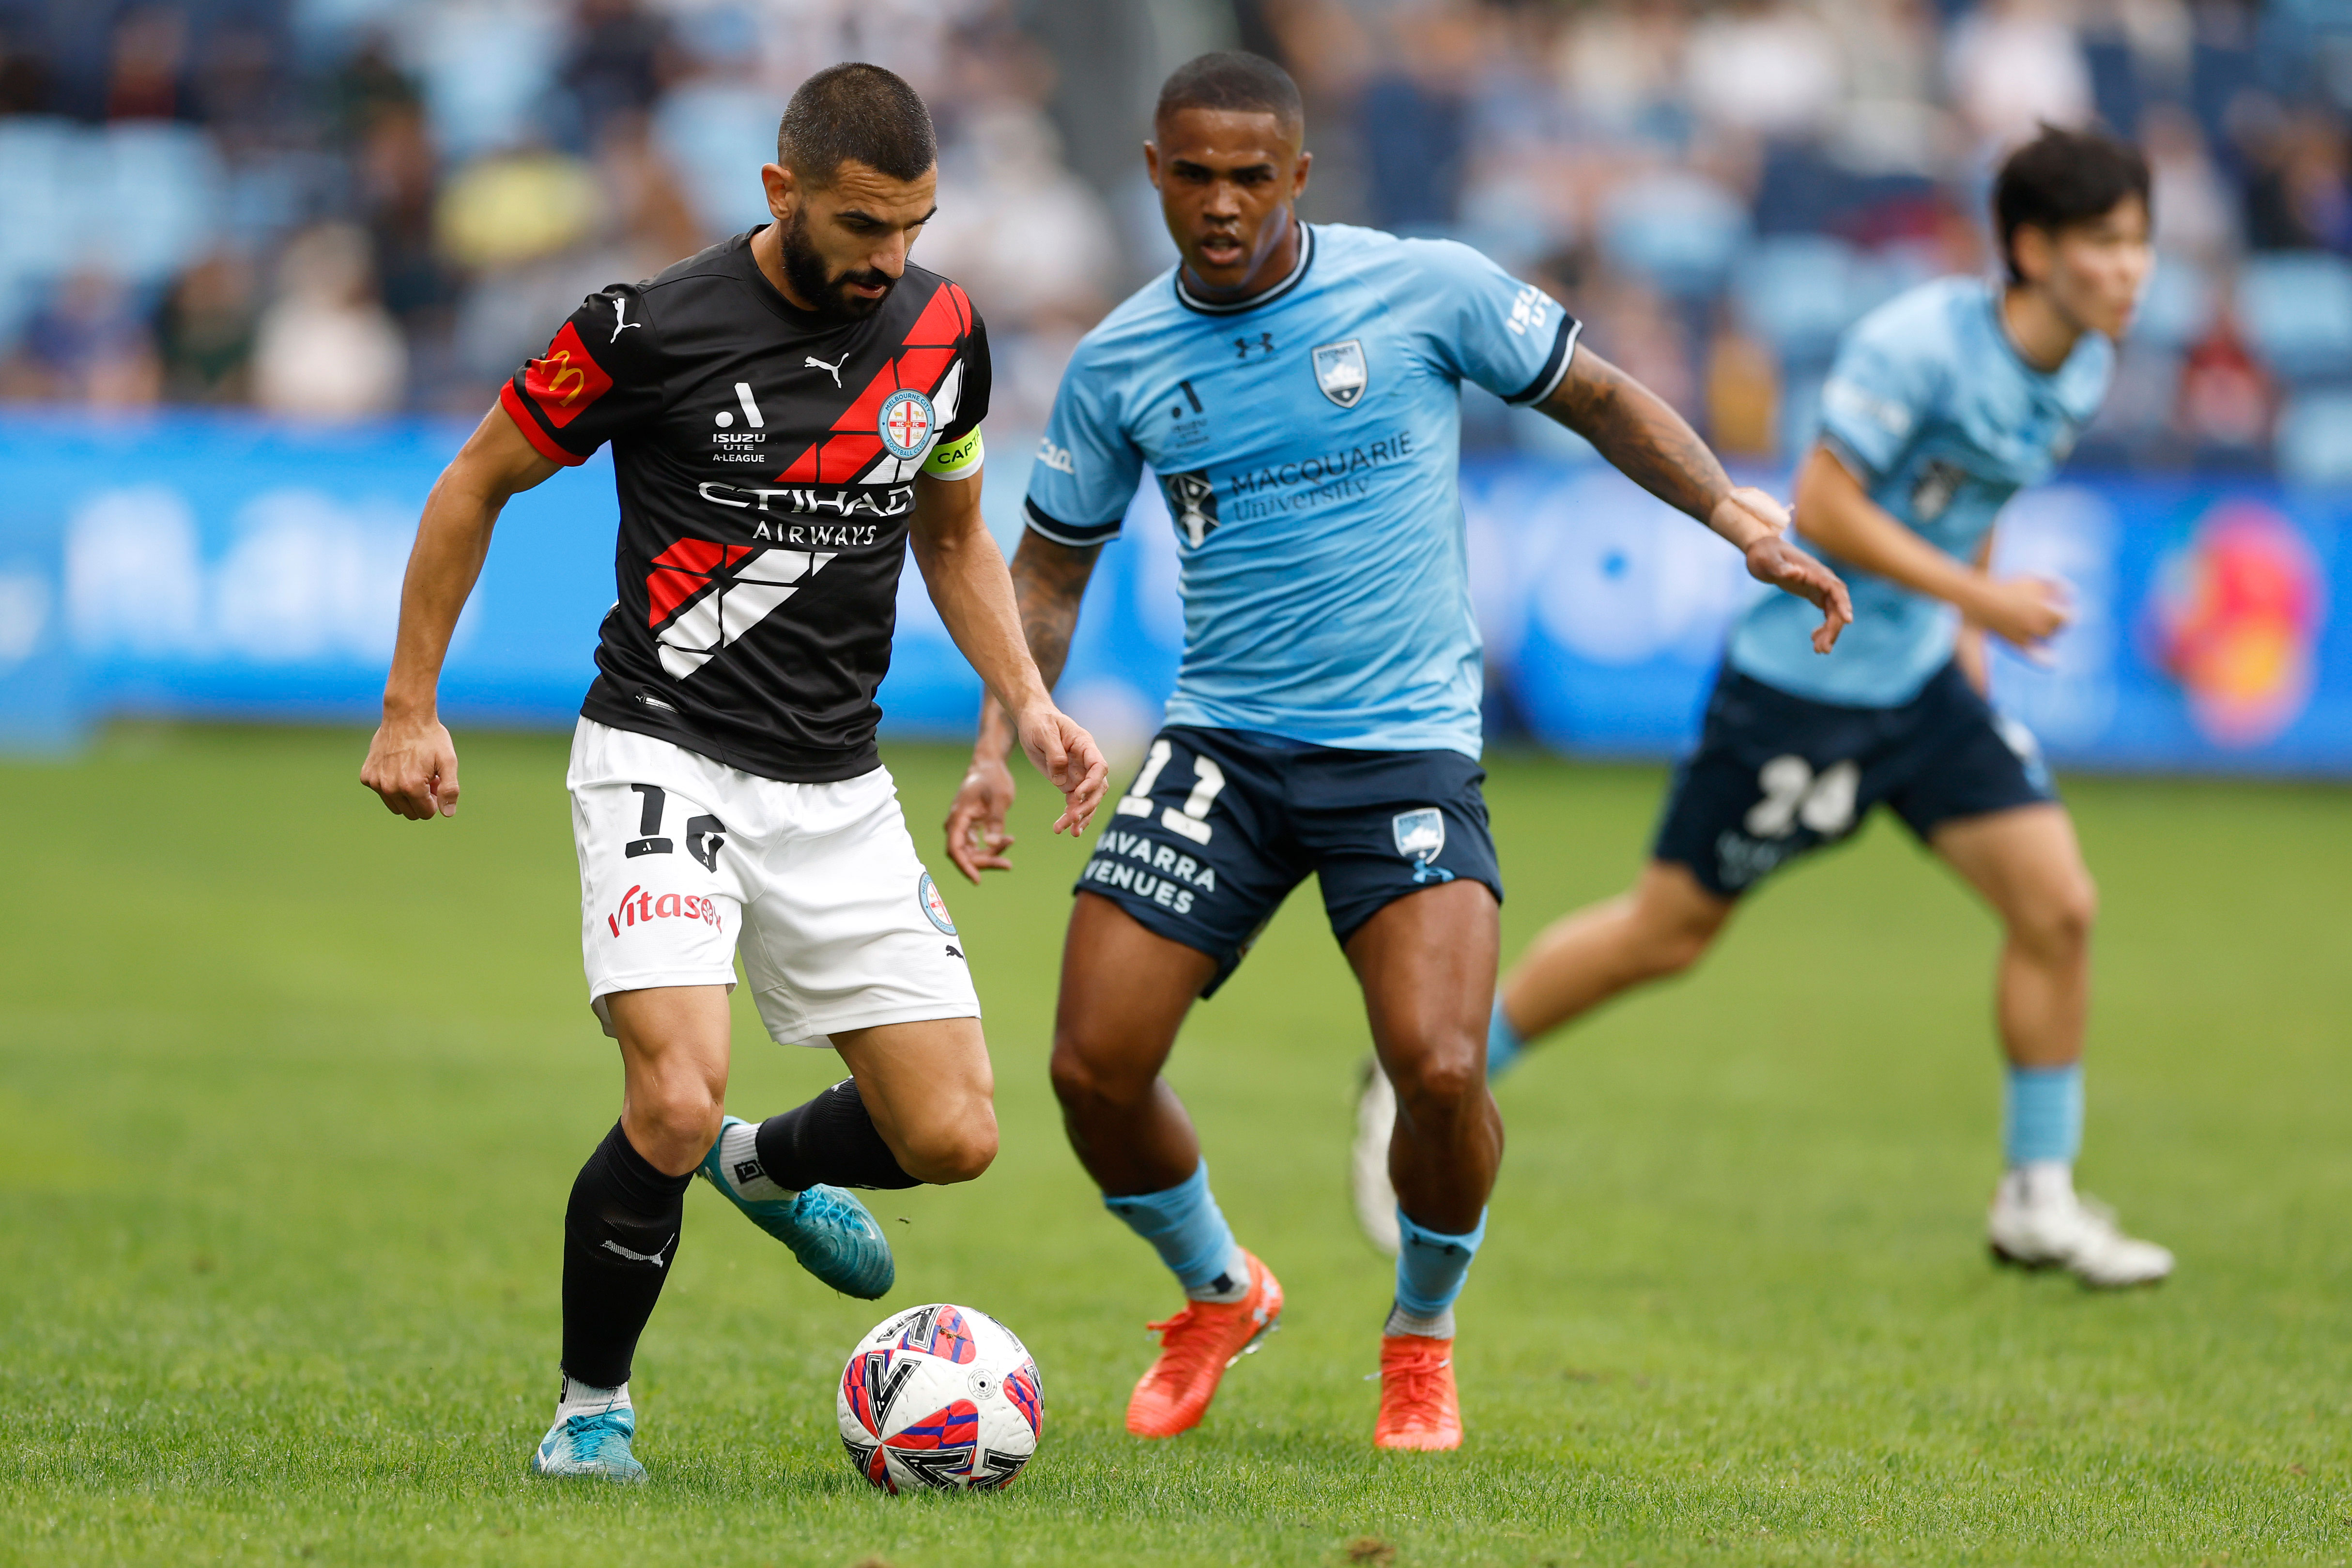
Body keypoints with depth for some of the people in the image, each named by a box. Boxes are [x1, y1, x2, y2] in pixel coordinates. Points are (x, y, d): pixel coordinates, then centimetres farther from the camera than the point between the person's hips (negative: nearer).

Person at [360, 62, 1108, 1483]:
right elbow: (476, 487, 1)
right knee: (675, 1104, -24)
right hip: (667, 758, -5)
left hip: (838, 785, 5)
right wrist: (412, 708, 1)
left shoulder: (942, 331, 2)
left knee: (952, 1137, -2)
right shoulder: (652, 329, -13)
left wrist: (1028, 703, 5)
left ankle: (769, 1165, 33)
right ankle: (592, 1409, 1)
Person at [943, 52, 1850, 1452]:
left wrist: (1742, 519, -1)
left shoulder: (1427, 290, -4)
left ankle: (1425, 1336, 11)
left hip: (1407, 745, -2)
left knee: (1440, 1070, -20)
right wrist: (999, 747, 2)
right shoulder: (1121, 363, 3)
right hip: (1222, 745, 3)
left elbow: (1597, 399, 9)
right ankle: (1218, 1295, 23)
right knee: (1094, 1068, -8)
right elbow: (1051, 570, 14)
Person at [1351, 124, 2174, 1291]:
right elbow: (1822, 507, -23)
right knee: (1669, 931, 2)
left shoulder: (2084, 372, 2)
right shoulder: (1919, 343, -23)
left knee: (2058, 906, -4)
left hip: (1925, 681, 7)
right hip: (1803, 680, -7)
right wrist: (1977, 596, -24)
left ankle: (2038, 1203, 7)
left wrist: (1964, 632, 14)